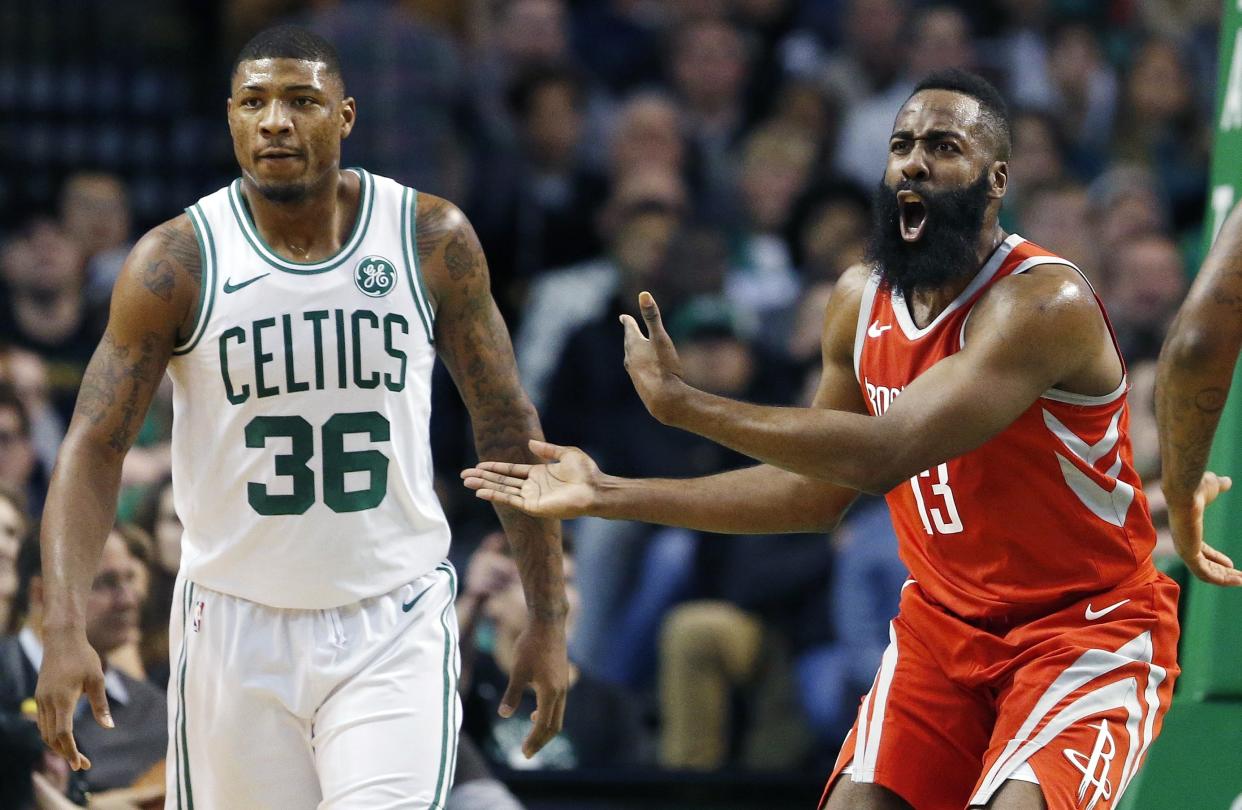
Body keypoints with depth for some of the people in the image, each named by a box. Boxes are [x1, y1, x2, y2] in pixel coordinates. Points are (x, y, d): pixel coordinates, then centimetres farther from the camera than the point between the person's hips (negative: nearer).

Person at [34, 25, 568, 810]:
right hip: (238, 625, 0)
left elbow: (506, 427, 6)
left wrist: (549, 620, 4)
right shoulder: (178, 262, -7)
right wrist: (65, 629, -22)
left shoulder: (432, 240, -3)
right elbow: (94, 449, -8)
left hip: (394, 627, 0)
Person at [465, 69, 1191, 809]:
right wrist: (608, 496, 7)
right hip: (945, 625, 7)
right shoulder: (861, 302, 2)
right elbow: (813, 490, 13)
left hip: (1090, 630, -7)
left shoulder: (1044, 302, -23)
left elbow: (883, 454, -33)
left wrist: (682, 402, -27)